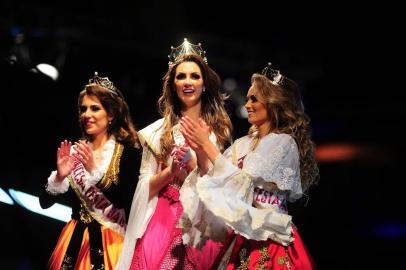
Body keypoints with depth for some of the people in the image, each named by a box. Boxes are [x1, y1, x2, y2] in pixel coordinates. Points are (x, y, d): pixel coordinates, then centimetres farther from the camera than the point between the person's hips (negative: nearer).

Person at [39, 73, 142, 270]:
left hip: (110, 241, -4)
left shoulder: (128, 152, -6)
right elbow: (45, 202, 3)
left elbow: (126, 201, -18)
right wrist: (60, 176, -14)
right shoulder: (73, 151, 5)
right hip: (75, 240, 4)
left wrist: (94, 170, -22)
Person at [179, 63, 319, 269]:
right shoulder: (244, 144, 13)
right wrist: (200, 152, -6)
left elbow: (242, 183, -15)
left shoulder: (283, 143, -9)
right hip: (242, 239, 7)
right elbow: (217, 180, 7)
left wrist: (207, 145, -12)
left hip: (269, 241, -7)